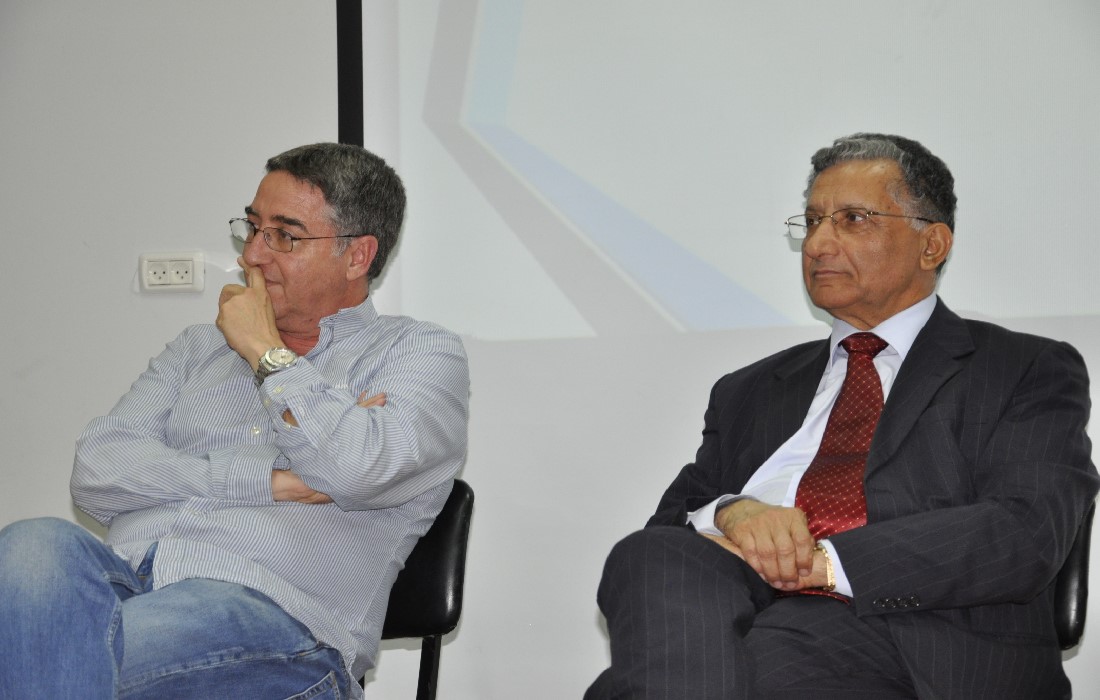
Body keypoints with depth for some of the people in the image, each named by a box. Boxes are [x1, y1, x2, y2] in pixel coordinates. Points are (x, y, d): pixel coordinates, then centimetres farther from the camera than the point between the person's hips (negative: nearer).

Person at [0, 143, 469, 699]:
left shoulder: (422, 355, 14)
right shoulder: (201, 347, 28)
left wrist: (267, 352, 5)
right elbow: (96, 471, 11)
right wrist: (269, 482, -1)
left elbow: (359, 471, -10)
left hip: (272, 616, -5)